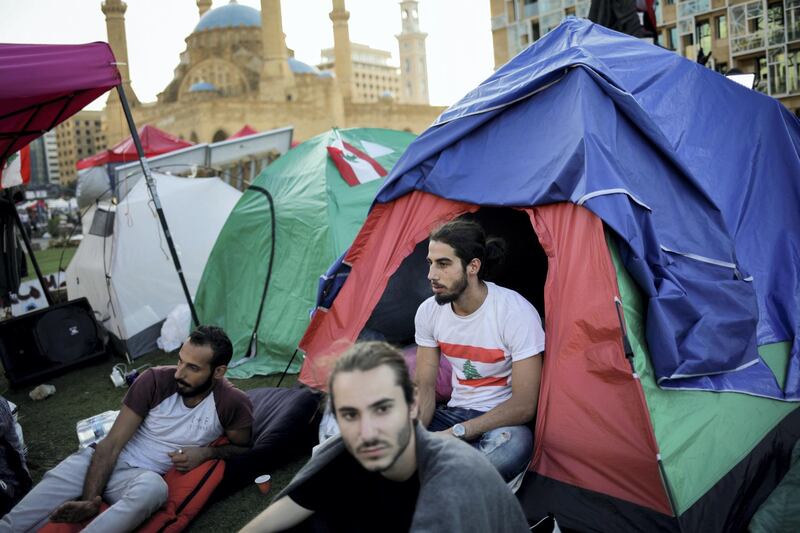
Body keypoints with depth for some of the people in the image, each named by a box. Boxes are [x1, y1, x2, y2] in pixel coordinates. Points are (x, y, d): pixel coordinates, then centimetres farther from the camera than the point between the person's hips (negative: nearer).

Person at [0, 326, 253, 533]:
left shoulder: (232, 403, -14)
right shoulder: (155, 380, -14)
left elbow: (242, 448, 4)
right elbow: (111, 444, -11)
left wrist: (206, 453, -17)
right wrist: (89, 500, -21)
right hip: (104, 459, 2)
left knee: (153, 487, -40)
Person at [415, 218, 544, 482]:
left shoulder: (517, 312, -21)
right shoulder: (429, 311, -5)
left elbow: (523, 406, -20)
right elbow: (425, 386, 0)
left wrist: (455, 434, -25)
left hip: (502, 420, -4)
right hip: (455, 411, 5)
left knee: (514, 444, -40)